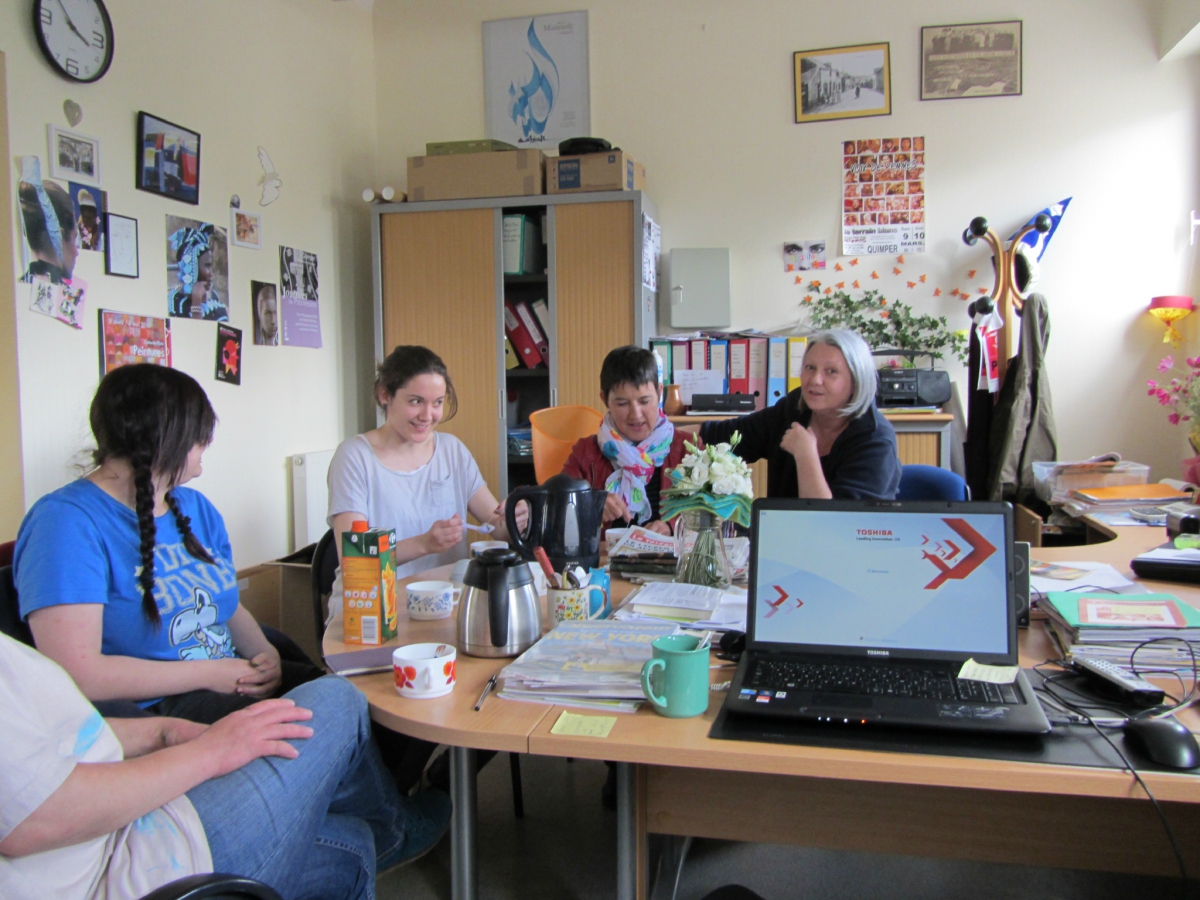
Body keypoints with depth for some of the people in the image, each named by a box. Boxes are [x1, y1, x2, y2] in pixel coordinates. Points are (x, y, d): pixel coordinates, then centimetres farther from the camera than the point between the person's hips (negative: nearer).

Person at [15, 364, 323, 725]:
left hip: (228, 682, 8)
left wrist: (265, 654, 1)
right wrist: (208, 674, -14)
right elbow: (77, 674, -19)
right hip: (149, 712, -8)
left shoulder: (196, 507, 15)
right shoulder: (67, 521, -11)